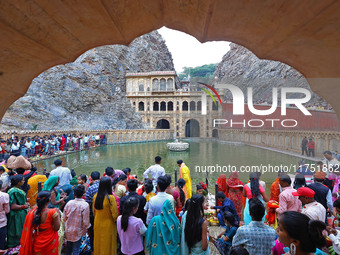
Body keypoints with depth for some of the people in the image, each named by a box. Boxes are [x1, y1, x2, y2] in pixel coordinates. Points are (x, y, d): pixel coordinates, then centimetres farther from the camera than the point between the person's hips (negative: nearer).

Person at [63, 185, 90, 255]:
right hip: (77, 232, -4)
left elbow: (64, 218, 1)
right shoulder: (85, 205, -22)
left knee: (68, 248, 24)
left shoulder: (69, 203, -9)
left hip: (68, 231, 4)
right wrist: (85, 230, 2)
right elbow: (85, 222, -17)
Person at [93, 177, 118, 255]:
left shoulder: (95, 196, -9)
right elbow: (114, 213, -18)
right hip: (108, 225, -5)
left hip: (97, 224, 5)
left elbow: (93, 211, 5)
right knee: (107, 244, 14)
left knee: (98, 242, 22)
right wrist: (115, 220, 3)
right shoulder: (110, 198, -25)